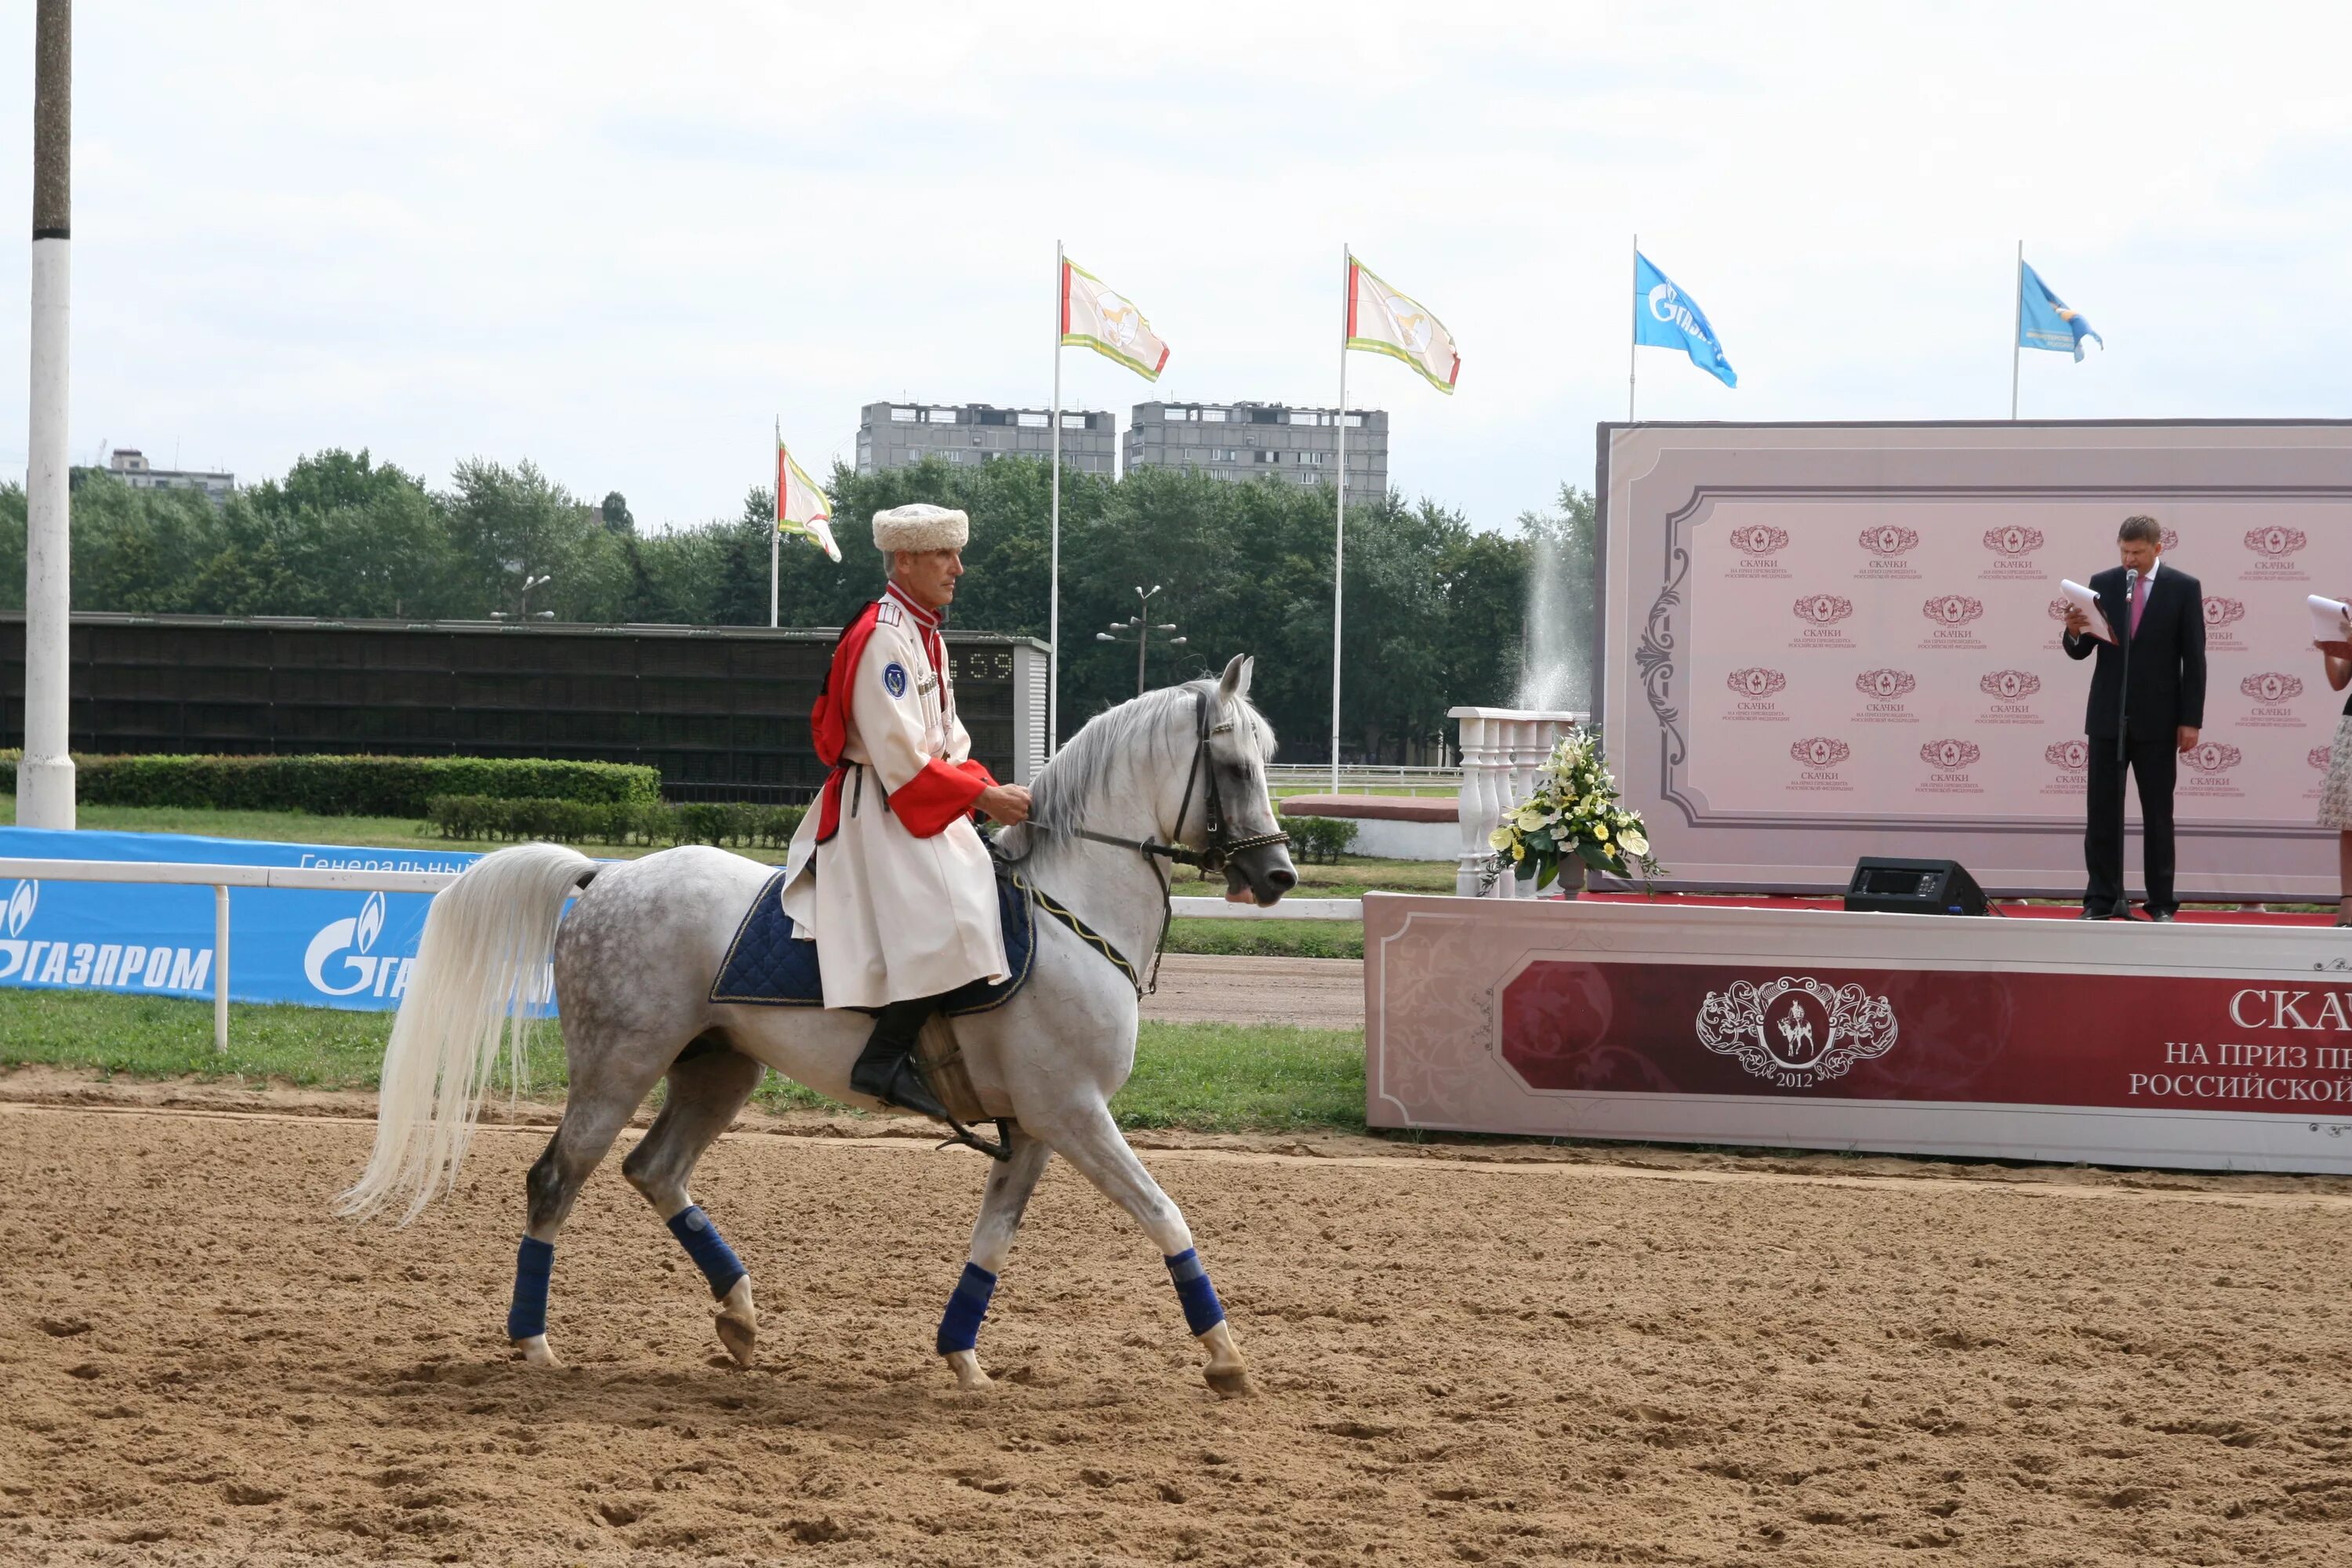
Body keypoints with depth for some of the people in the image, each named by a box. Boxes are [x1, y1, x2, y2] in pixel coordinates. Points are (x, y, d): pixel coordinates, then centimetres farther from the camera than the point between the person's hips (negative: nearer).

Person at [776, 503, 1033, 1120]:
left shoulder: (926, 635, 15)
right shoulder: (883, 639, -17)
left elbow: (948, 739, 19)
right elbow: (901, 761, -22)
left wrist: (990, 791, 3)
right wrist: (984, 798, -19)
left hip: (928, 806, 11)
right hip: (880, 809, -11)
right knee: (950, 923, -25)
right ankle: (885, 1060, -22)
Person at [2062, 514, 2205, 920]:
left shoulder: (2184, 588, -2)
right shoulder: (2102, 584, 3)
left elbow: (2194, 659, -2)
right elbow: (2079, 651, 4)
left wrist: (2191, 720, -7)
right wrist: (2074, 632, -20)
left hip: (2157, 719, -2)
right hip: (2108, 715, 2)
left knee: (2158, 814, 3)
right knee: (2102, 812, 1)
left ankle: (2162, 904, 8)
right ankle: (2102, 900, 5)